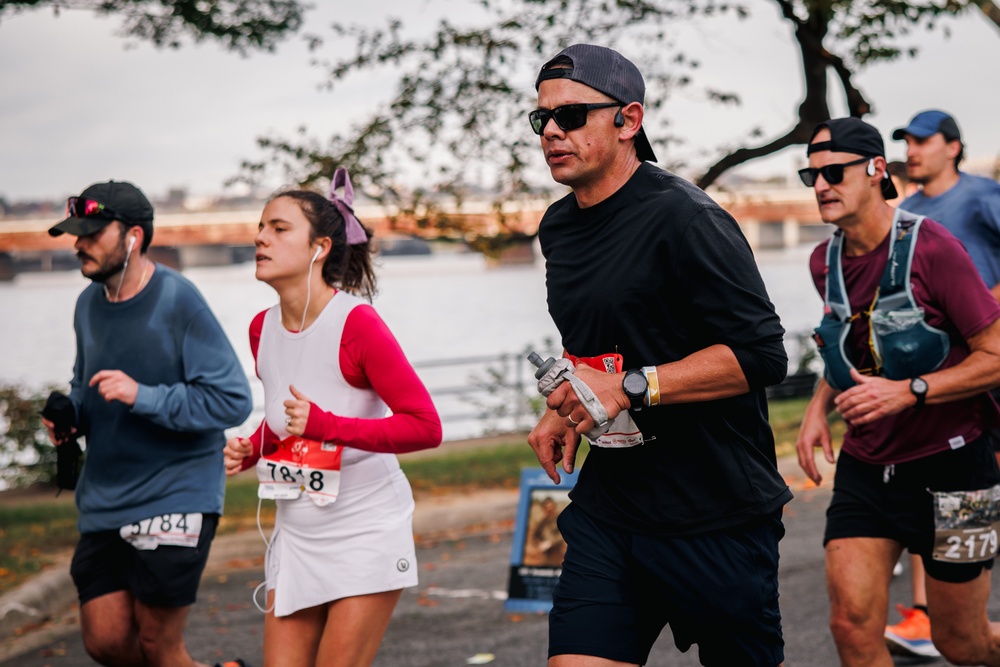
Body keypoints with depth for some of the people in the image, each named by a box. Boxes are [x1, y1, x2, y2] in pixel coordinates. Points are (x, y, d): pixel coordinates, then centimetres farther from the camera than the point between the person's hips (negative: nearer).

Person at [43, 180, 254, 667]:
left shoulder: (178, 303, -15)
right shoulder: (89, 303, 7)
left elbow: (233, 400, -17)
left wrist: (143, 396, -24)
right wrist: (70, 417, 2)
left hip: (175, 499, -7)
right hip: (104, 501, 7)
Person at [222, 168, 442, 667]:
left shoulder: (356, 324, -17)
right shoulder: (262, 328, 5)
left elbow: (424, 427, -20)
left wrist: (324, 425, -27)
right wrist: (249, 450, 2)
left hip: (366, 534, -6)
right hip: (297, 534, 7)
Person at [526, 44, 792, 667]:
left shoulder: (684, 218, -15)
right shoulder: (558, 228, 11)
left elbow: (762, 354, -21)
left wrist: (630, 387, -23)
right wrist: (564, 410, 9)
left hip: (718, 519, -6)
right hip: (608, 510, 6)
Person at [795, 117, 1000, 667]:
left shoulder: (932, 249, -17)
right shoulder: (824, 262, 4)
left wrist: (909, 392, -26)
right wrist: (819, 406, 6)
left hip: (949, 465, -5)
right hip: (865, 466, 5)